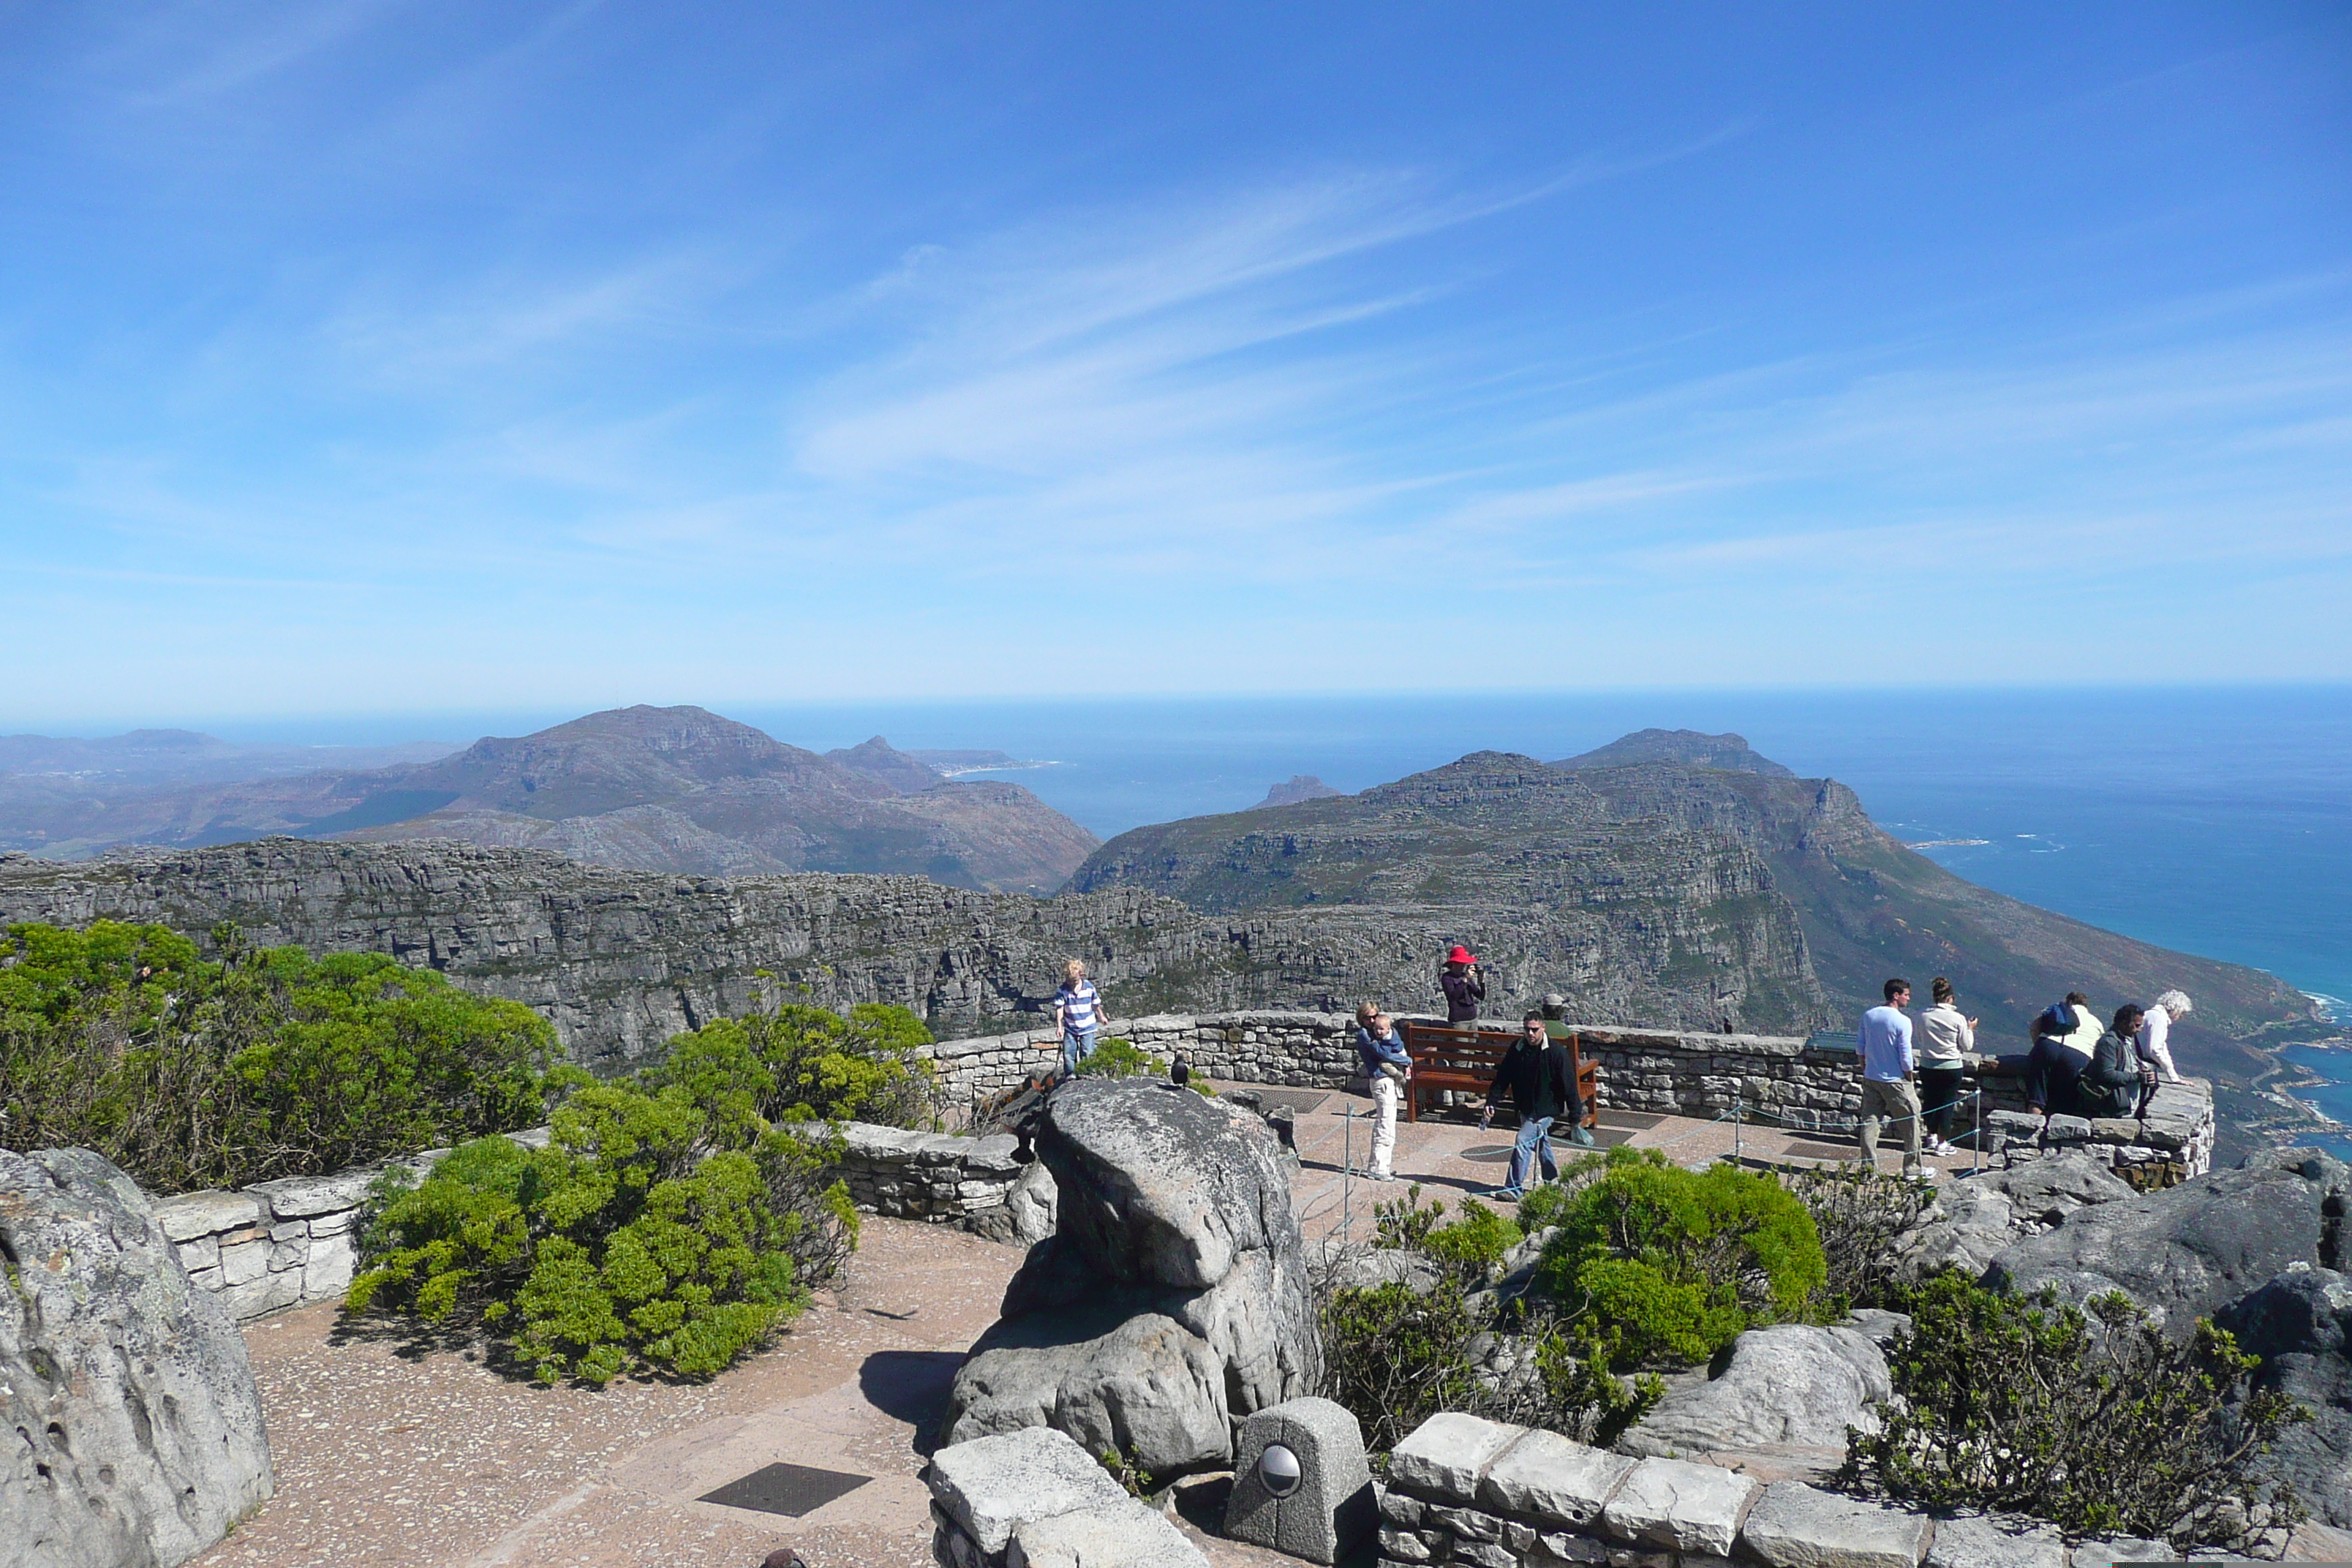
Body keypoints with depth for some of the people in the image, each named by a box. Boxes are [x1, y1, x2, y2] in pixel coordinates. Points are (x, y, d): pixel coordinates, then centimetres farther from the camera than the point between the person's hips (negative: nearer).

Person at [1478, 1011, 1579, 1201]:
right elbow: (1502, 1078, 3)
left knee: (1523, 1141, -16)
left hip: (1546, 1109, -6)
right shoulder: (1517, 1049, -3)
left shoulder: (1556, 1052, -17)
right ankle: (1553, 1182, 39)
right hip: (1525, 1109, 6)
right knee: (1540, 1144, 20)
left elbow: (1568, 1086, -13)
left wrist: (1576, 1115, -11)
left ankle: (1514, 1189, -10)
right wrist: (1491, 1103, -5)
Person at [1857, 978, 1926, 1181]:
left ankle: (1868, 1167, 9)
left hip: (1870, 1079, 6)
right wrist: (1910, 1080, -1)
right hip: (1894, 1081, -6)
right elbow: (1905, 1056, -13)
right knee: (1911, 1122, 8)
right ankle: (1912, 1169, 14)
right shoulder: (1902, 1021, -14)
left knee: (1870, 1122, 8)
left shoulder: (1868, 1016, 4)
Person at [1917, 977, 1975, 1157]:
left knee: (1930, 1101, 16)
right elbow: (1967, 1046, -3)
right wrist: (1970, 1029, 11)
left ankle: (1931, 1137, 29)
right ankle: (1942, 1142, 13)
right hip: (1950, 1067, -3)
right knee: (1947, 1103, 8)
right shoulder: (1958, 1019, -14)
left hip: (1927, 1066, 3)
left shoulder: (1923, 1016, -7)